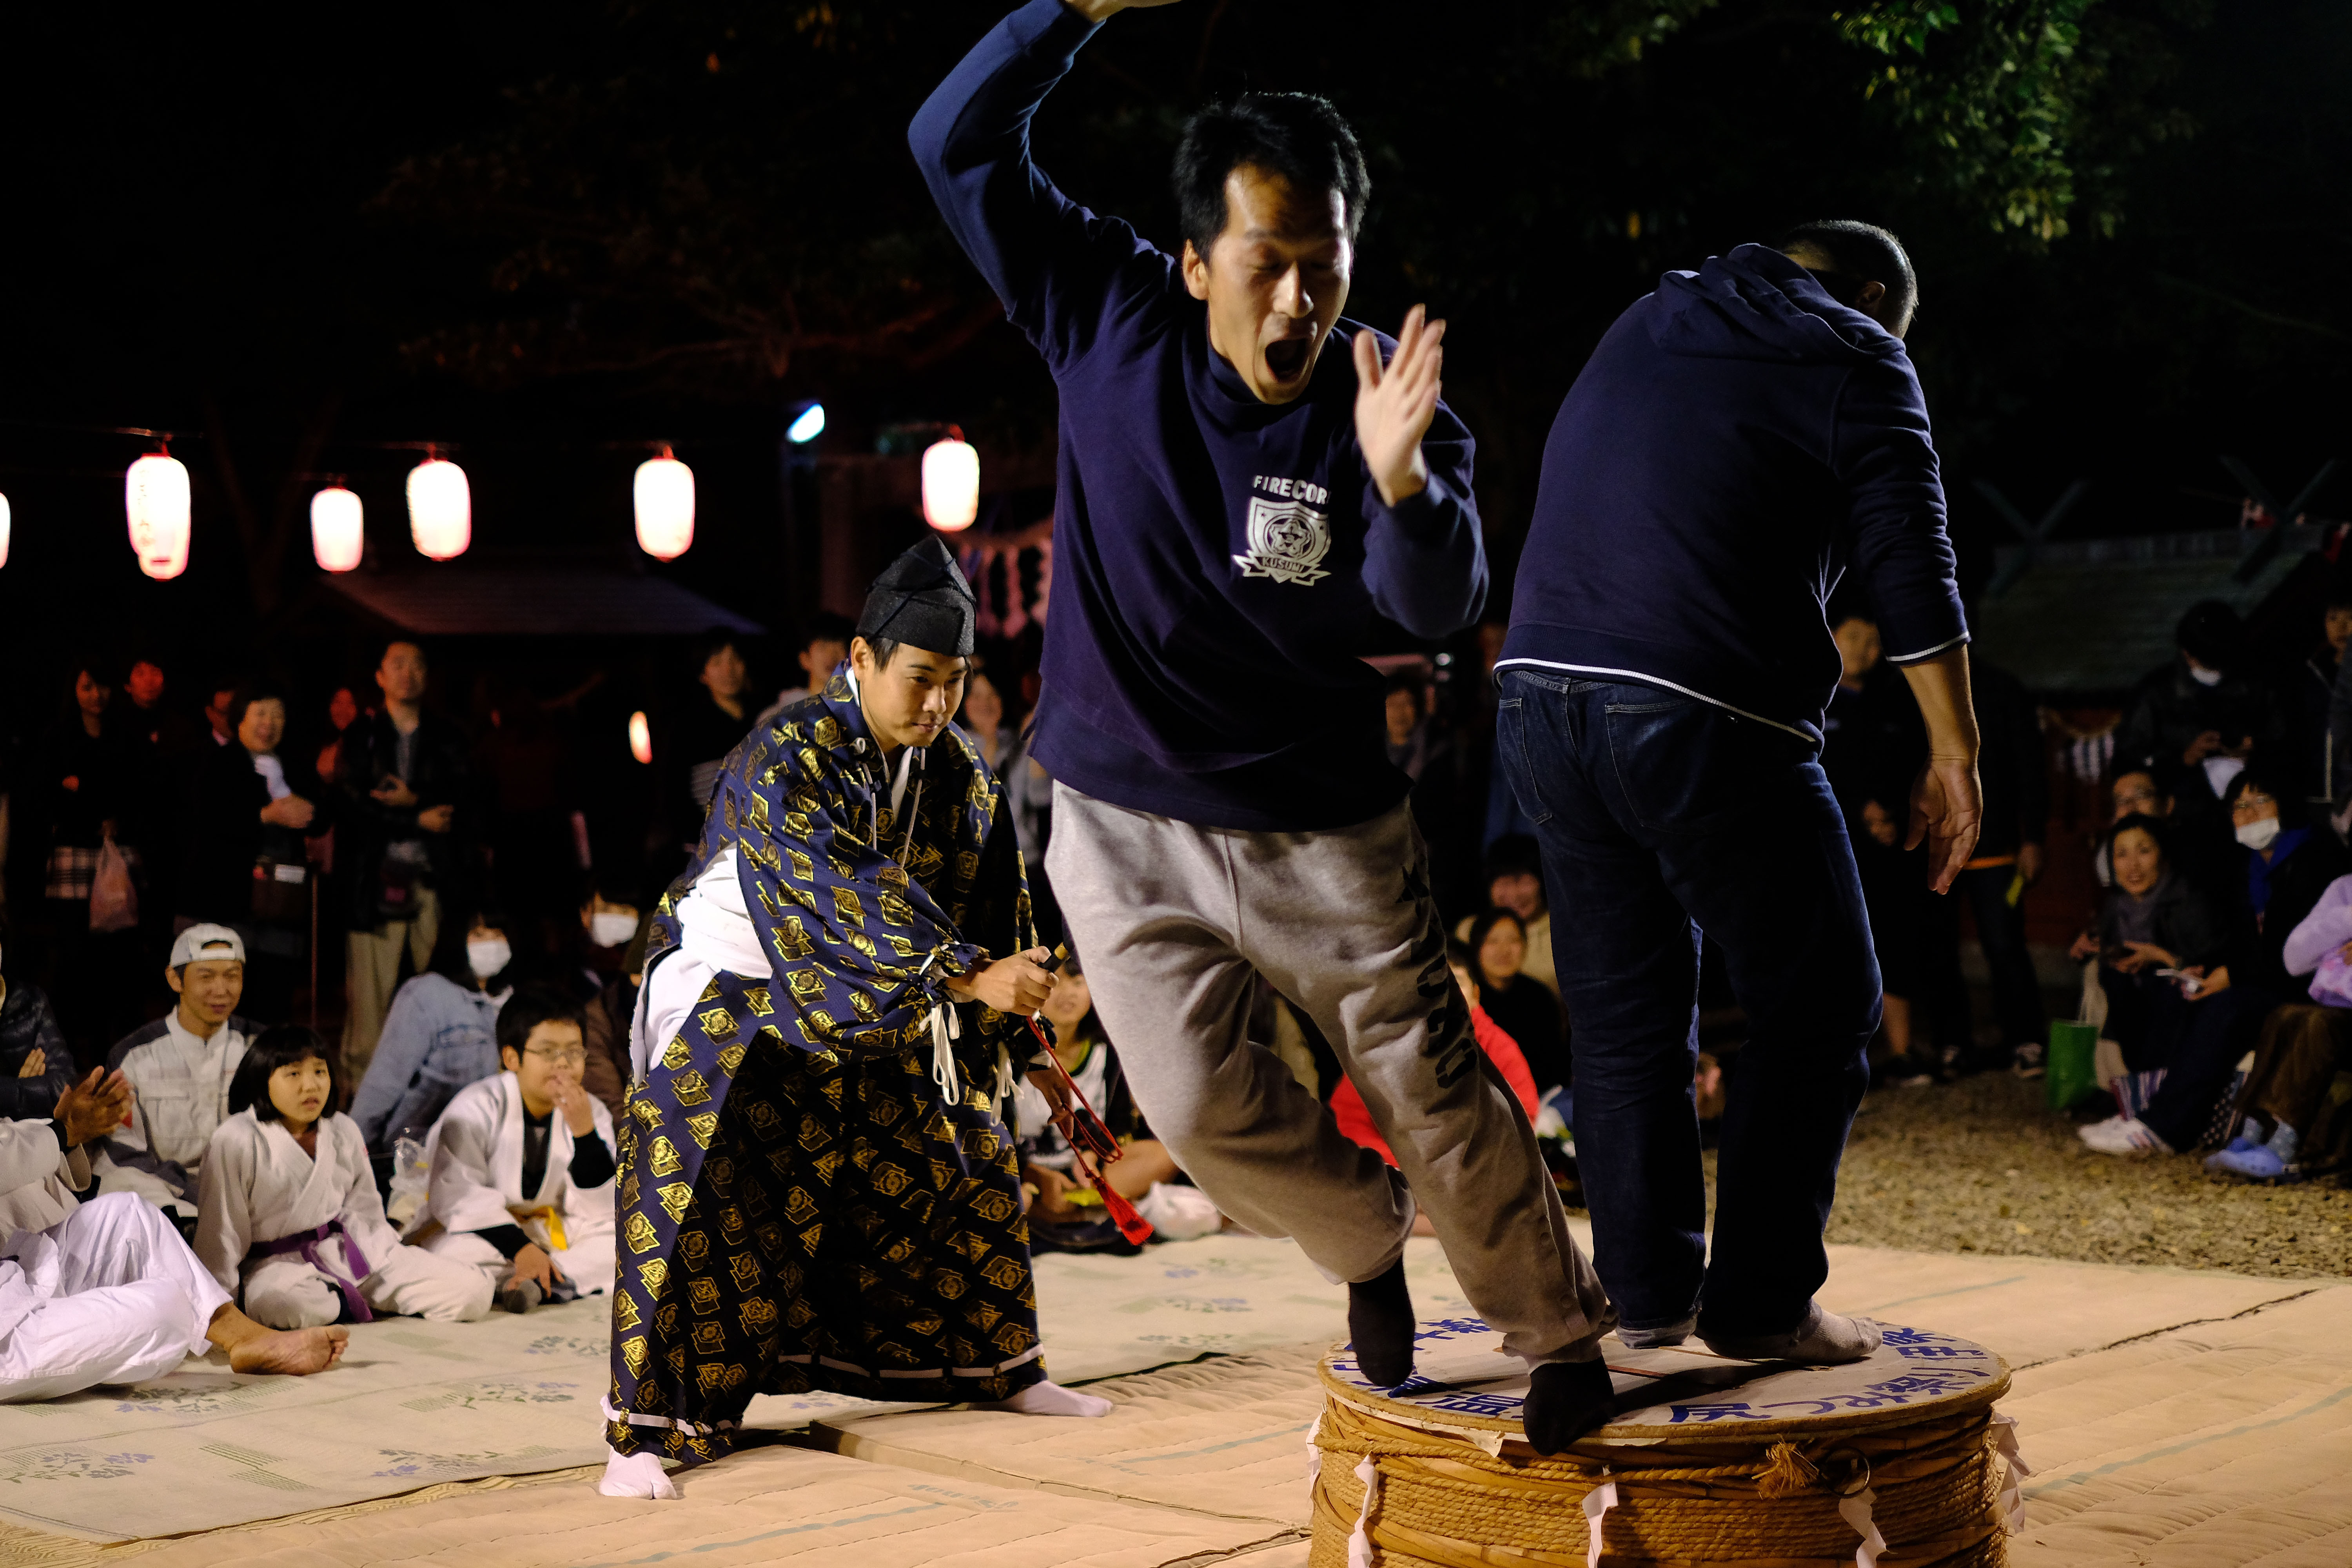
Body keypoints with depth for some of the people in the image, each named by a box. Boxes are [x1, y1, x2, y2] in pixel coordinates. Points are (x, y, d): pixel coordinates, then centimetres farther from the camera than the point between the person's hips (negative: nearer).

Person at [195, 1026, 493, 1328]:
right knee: (284, 1302, -46)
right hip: (277, 1265, -5)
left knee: (473, 1292, -8)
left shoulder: (344, 1133, 5)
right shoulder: (236, 1141, -11)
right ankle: (351, 1304, -9)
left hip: (347, 1252, 5)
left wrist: (389, 1271, 6)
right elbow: (221, 1229, -7)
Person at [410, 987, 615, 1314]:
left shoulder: (593, 1113, -1)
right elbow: (457, 1195, -23)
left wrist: (584, 1131, -22)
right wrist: (520, 1248, -34)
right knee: (457, 1252, -36)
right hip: (476, 1228, -4)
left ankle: (538, 1284, -31)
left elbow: (600, 1212, -9)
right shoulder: (477, 1107, -12)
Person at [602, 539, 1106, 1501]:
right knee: (693, 1181, -22)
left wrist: (1021, 1049, 4)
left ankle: (993, 1366, 32)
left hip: (864, 1013, 7)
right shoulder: (786, 760, -26)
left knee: (963, 1154, 12)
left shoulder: (959, 775, -5)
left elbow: (993, 911, 4)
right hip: (738, 995, -7)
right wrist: (969, 977, -44)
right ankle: (648, 1428, -16)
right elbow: (848, 900, -37)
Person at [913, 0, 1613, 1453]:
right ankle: (1366, 1237, 27)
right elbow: (958, 144, -6)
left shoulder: (1385, 392, -13)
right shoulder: (1110, 318, -8)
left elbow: (1440, 608, -25)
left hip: (1327, 829, -1)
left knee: (1440, 1092, 2)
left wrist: (1399, 481, -45)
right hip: (1125, 824, 2)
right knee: (1201, 1103, -4)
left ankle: (1566, 1337, 23)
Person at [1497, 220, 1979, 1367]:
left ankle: (1646, 1287, 18)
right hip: (1707, 715, -7)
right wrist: (1955, 754, 1)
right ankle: (1760, 1300, 5)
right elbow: (1912, 577, -3)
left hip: (1540, 692, 7)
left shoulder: (1640, 326, 23)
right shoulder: (1856, 360, 4)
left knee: (1624, 1013, 14)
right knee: (1817, 1007, 6)